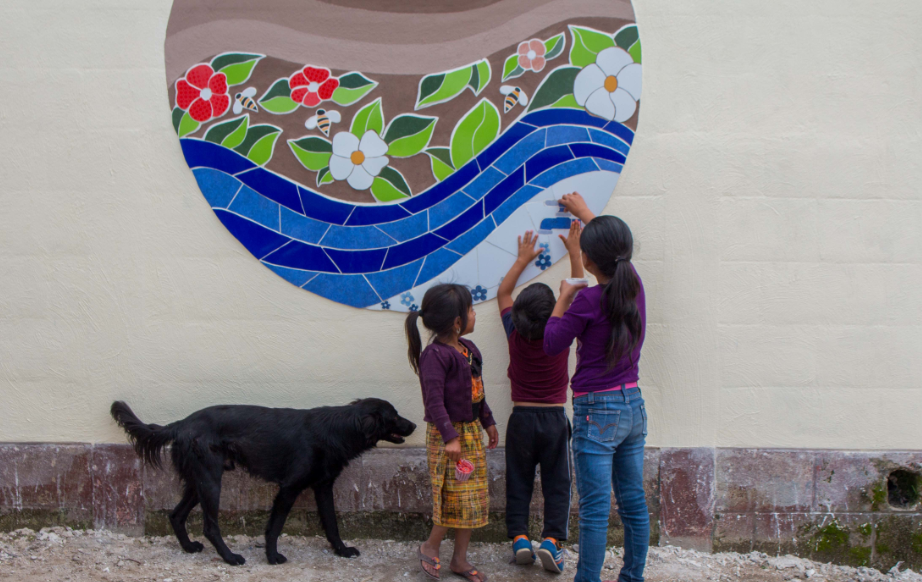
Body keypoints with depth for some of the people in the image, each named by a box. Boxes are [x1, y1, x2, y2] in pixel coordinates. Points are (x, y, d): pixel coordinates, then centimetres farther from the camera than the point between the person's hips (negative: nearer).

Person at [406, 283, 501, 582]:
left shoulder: (468, 349, 9)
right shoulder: (435, 355, -20)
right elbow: (434, 400, -25)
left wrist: (488, 422, 23)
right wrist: (450, 437, -29)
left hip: (472, 430, 9)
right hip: (448, 434, -9)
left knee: (474, 497, 11)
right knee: (455, 496, -4)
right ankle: (430, 547, 20)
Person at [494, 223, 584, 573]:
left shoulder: (515, 334, -7)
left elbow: (502, 293, 9)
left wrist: (523, 259, 16)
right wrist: (574, 252, 7)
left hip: (521, 417, 1)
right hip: (555, 417, -1)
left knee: (518, 482, 10)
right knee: (557, 483, 5)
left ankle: (519, 536, 4)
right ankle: (551, 539, -5)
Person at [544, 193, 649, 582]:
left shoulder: (589, 300, -18)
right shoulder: (633, 284, 2)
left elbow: (552, 344, -6)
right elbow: (616, 249, 23)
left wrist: (564, 297, 4)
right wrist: (585, 214, 36)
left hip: (597, 411, -7)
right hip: (633, 406, 7)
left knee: (595, 509, -1)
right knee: (633, 502, 14)